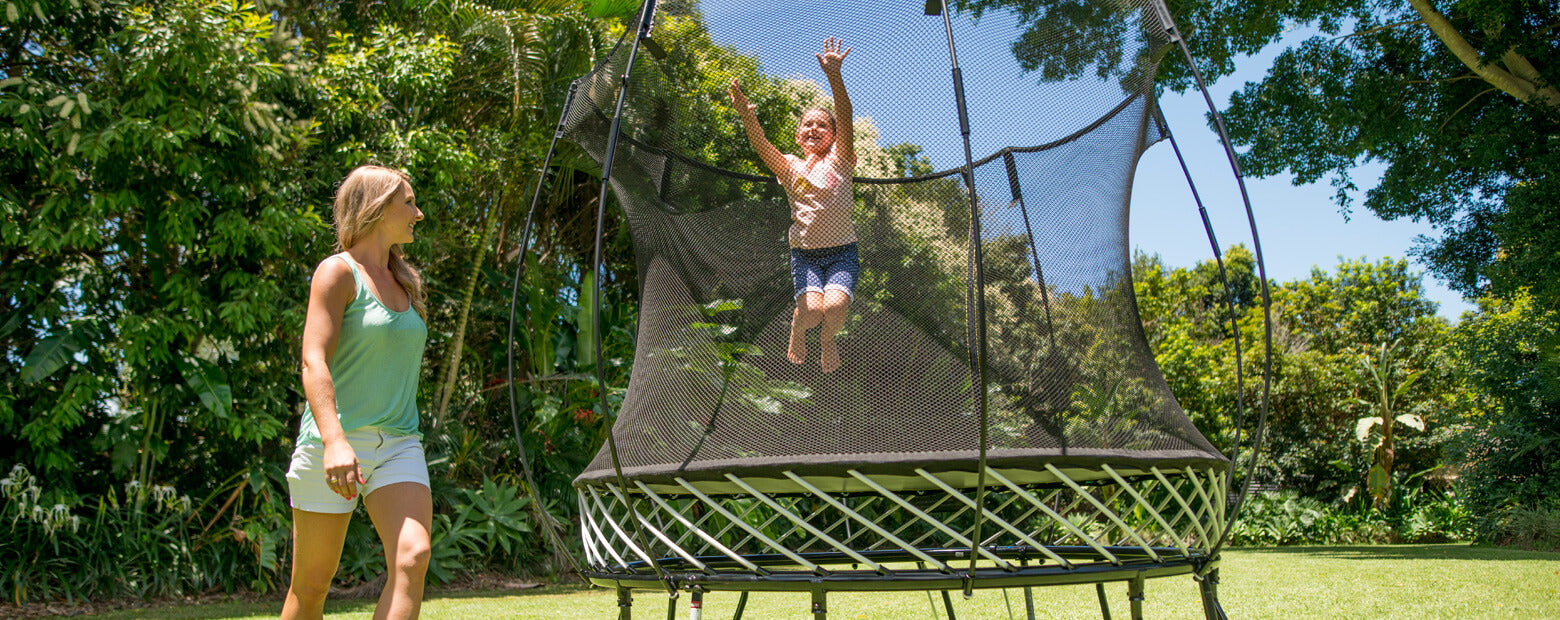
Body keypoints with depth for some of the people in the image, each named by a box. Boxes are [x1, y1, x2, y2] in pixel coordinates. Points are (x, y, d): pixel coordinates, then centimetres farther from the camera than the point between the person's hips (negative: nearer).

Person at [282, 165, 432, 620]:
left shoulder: (402, 282, 16)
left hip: (399, 443, 5)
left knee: (412, 556, -18)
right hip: (334, 442, -5)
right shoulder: (338, 271, -5)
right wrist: (334, 440, -31)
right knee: (311, 584, 5)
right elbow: (314, 362, -17)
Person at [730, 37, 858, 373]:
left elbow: (846, 120, -13)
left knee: (835, 307, -27)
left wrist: (834, 77, -30)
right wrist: (746, 114, -34)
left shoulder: (839, 160, 4)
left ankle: (827, 337, 10)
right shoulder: (789, 167, 7)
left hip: (842, 251, -1)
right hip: (804, 253, 1)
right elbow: (761, 145, -12)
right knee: (811, 310, -24)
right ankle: (797, 329, 14)